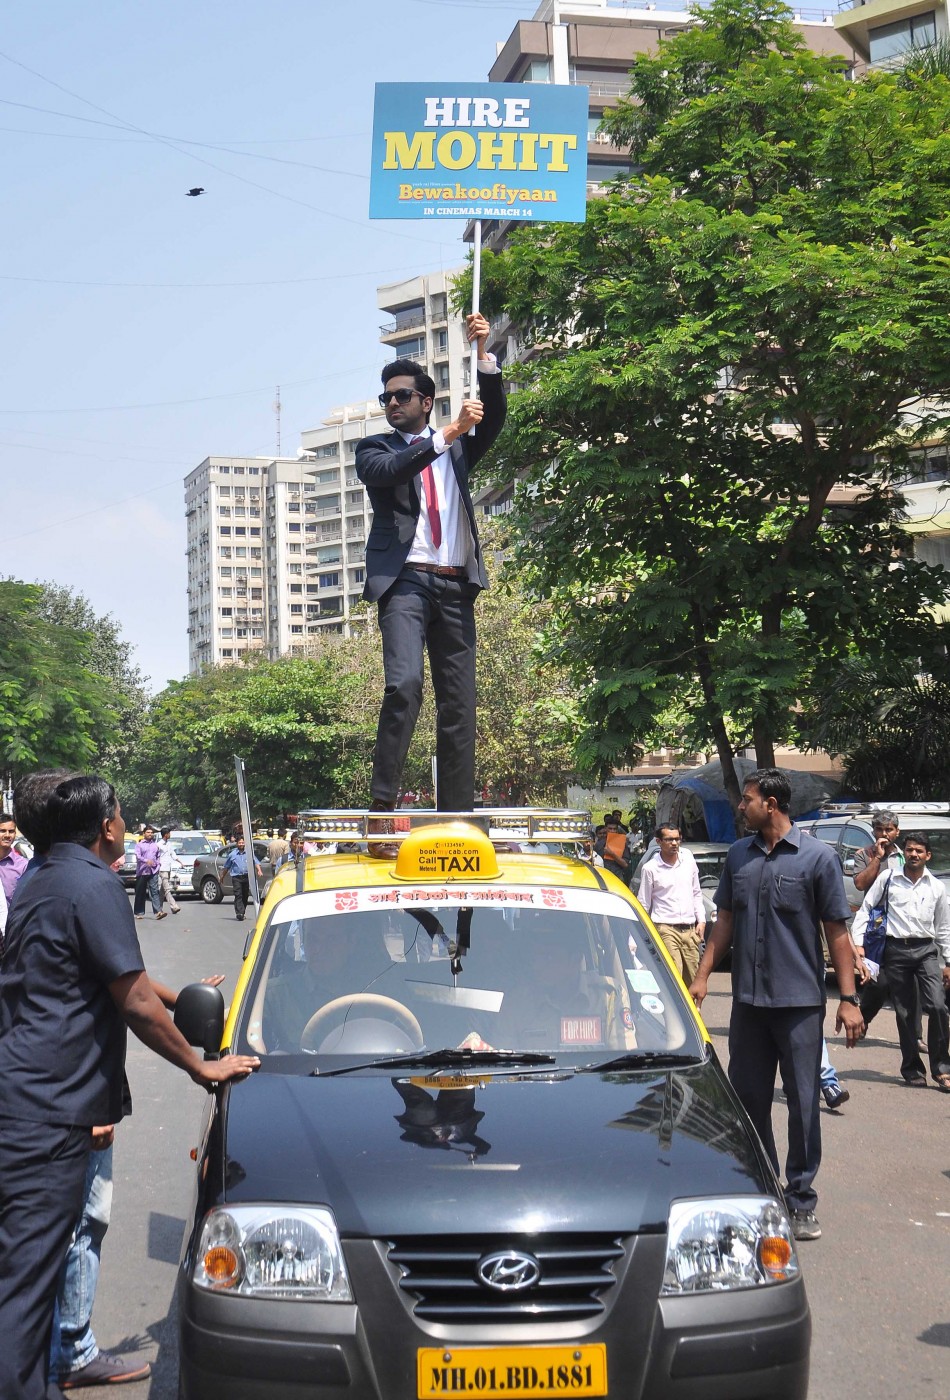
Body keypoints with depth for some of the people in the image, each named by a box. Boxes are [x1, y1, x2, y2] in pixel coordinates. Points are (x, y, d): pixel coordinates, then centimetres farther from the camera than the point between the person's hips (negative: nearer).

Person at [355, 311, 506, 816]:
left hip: (455, 586, 4)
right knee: (404, 684, -23)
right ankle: (382, 801, -19)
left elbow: (493, 419, 8)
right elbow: (386, 471, -9)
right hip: (405, 581, -3)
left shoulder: (458, 450, 23)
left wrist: (483, 353, -2)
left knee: (459, 702, 0)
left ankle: (457, 814, 1)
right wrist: (447, 433, -15)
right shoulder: (375, 448, 13)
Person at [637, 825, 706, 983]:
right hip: (666, 930, -4)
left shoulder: (688, 858, 8)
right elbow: (643, 904, 1)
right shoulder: (650, 868, -4)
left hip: (690, 929, 5)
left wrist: (701, 920, 10)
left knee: (692, 978, 5)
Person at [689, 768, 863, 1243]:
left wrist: (848, 998, -8)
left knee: (803, 1102, 2)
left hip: (799, 1000, -4)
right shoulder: (738, 856, 7)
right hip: (748, 999, 4)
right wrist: (703, 976, 6)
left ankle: (801, 1200, 14)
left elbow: (837, 931, -4)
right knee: (747, 1097, 10)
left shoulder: (817, 857, -6)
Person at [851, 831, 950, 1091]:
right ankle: (912, 1069, 15)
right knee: (904, 1013, 4)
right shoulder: (888, 878, 1)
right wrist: (858, 943, -4)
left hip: (926, 950, 1)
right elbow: (865, 909, 3)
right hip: (896, 950, -1)